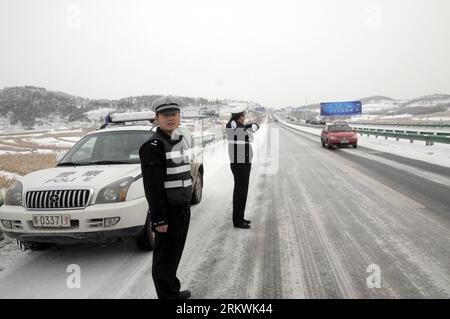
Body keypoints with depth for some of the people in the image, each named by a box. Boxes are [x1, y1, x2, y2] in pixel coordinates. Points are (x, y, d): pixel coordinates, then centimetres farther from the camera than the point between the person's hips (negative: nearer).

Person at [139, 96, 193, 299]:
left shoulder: (181, 140, 11)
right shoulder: (153, 146, -17)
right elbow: (153, 187, -20)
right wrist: (159, 218, -22)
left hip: (183, 207, 9)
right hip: (168, 211, -9)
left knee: (175, 254, 21)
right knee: (164, 257, 3)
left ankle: (173, 290, 36)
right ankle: (167, 295, 15)